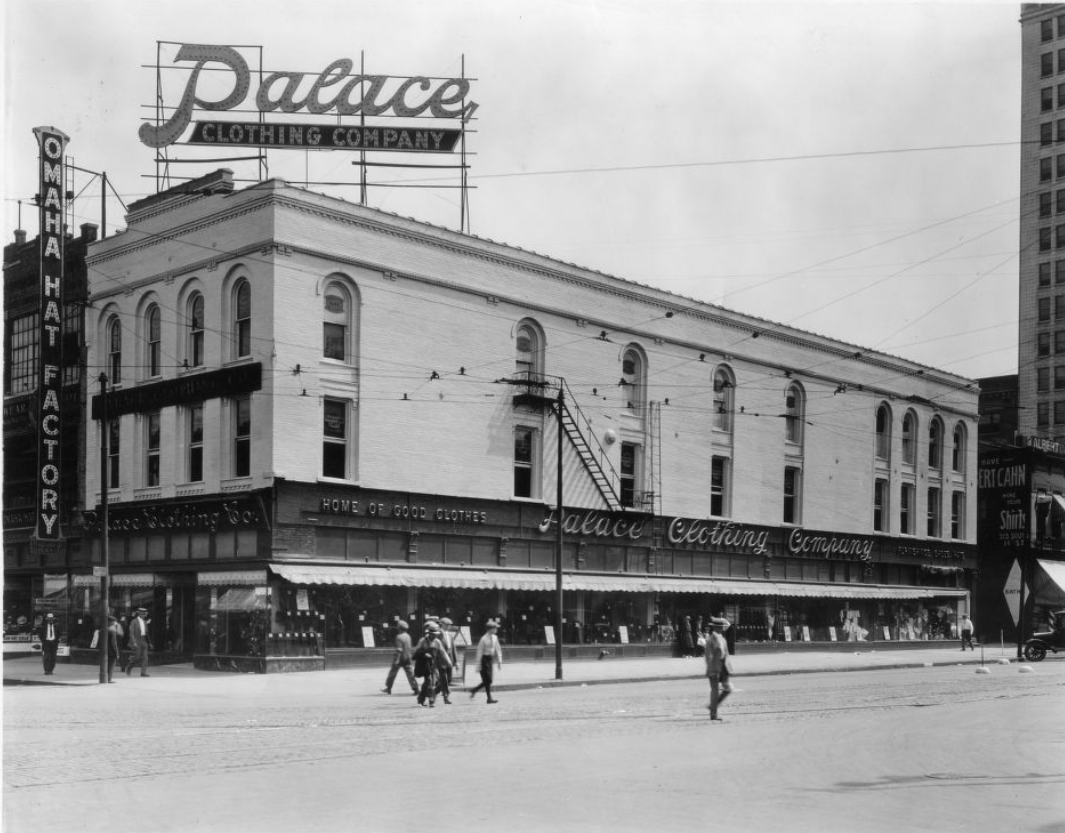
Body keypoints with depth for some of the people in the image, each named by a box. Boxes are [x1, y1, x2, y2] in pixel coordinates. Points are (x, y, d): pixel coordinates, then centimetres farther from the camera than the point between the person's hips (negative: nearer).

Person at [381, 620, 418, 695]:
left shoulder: (399, 637, -17)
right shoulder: (408, 636, 7)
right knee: (409, 673, 5)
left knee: (392, 672, 9)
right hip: (407, 658, 6)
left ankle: (388, 688, 18)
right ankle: (415, 688, -3)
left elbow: (399, 650, -21)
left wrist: (396, 660, -21)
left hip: (400, 658, -6)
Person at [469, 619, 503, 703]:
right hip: (484, 659, -8)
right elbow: (479, 652, -13)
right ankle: (489, 698, 2)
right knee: (487, 680, -6)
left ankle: (473, 691, 22)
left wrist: (499, 661, 10)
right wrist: (478, 664, -14)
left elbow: (498, 649, 13)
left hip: (490, 659, 8)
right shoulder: (484, 639, -14)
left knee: (488, 680, 8)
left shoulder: (495, 638, 6)